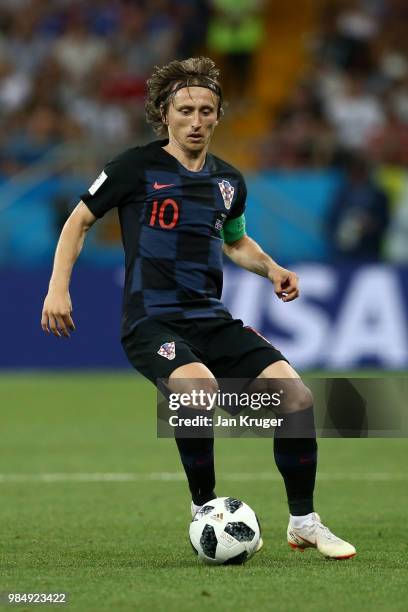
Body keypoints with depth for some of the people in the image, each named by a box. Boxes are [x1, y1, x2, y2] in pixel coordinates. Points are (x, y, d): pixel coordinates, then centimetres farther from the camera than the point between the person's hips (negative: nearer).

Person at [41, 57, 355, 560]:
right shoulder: (137, 168, -2)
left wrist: (271, 269, 12)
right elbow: (79, 220, 7)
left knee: (296, 394, -12)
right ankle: (205, 509, -14)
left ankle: (304, 522, 5)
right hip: (151, 323, -5)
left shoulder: (228, 181, 13)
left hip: (211, 321, 5)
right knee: (200, 388, -36)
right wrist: (58, 287, -4)